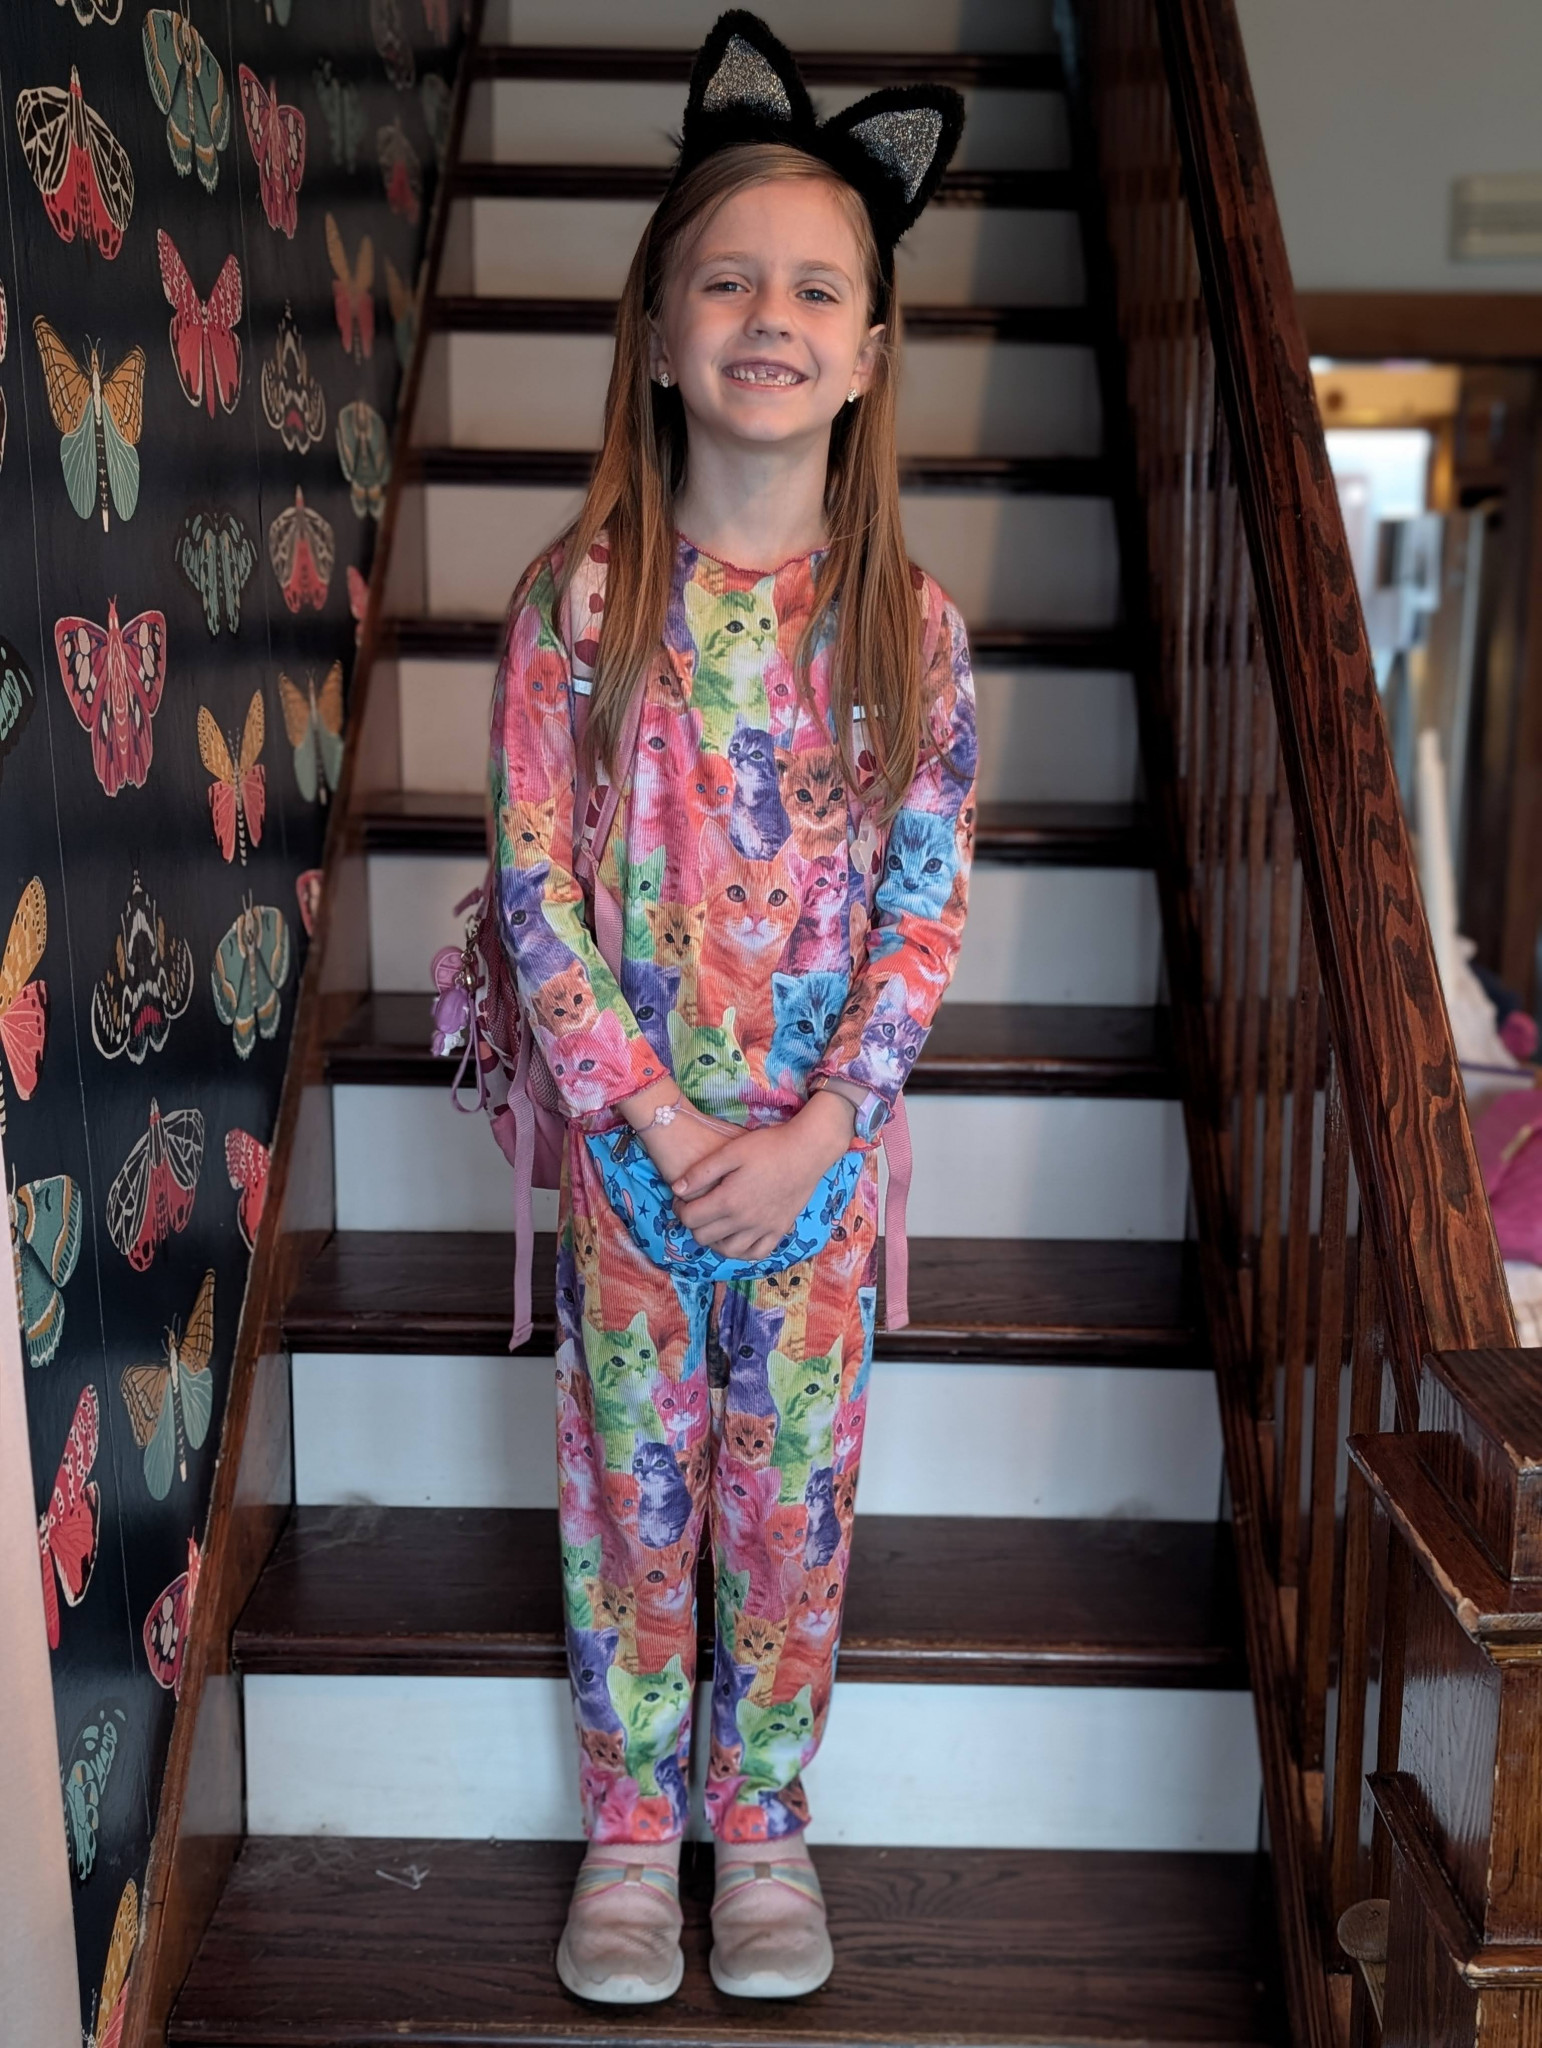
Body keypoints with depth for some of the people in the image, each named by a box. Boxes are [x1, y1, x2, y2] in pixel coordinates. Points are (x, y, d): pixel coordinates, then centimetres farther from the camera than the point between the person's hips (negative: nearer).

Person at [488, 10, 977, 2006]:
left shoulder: (904, 621, -6)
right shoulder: (576, 601, -9)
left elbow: (927, 903, -5)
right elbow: (539, 890, -9)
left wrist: (814, 1131, -13)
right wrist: (655, 1117, -14)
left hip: (819, 1141, 1)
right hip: (626, 1131, 0)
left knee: (791, 1496, 12)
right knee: (632, 1488, 12)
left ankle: (764, 1820, 34)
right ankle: (632, 1827, 33)